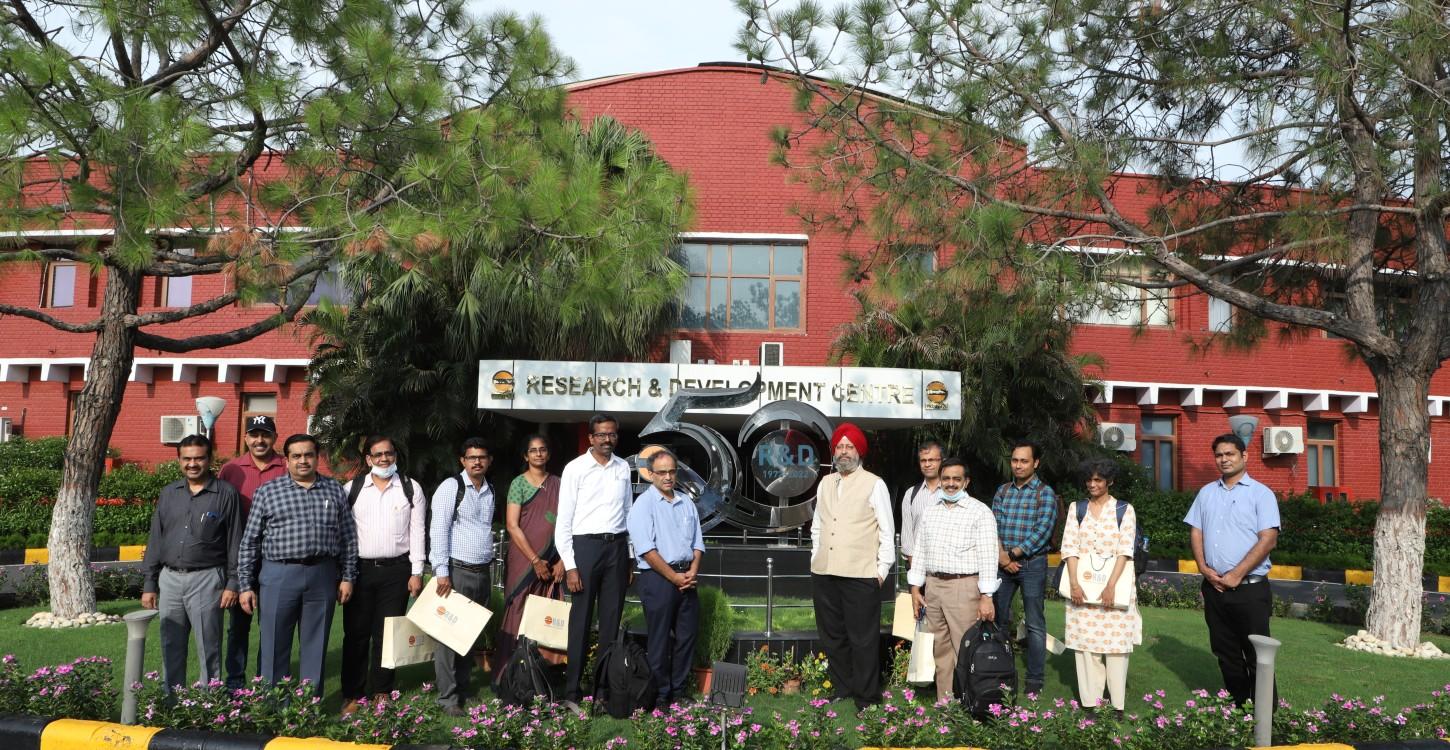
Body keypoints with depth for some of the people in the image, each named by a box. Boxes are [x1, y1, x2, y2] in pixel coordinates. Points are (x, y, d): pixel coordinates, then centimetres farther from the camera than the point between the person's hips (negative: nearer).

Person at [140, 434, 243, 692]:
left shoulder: (226, 494, -2)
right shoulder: (169, 493, 11)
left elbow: (235, 542, -3)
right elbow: (155, 540, 13)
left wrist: (232, 583, -8)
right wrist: (149, 583, 9)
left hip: (206, 580, -4)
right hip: (169, 578, 5)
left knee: (208, 649, 1)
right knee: (171, 648, 11)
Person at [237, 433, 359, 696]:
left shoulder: (335, 490, 9)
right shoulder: (267, 492, 4)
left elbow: (348, 537, 9)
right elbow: (249, 541, 4)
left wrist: (348, 576, 4)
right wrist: (245, 585, -1)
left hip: (323, 576, 2)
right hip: (279, 575, -1)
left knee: (316, 645, 9)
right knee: (275, 645, 4)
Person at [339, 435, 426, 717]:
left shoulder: (411, 489, 4)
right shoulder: (352, 488, 5)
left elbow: (417, 532, 3)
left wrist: (416, 572, -2)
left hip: (396, 570, 0)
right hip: (360, 569, 0)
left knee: (387, 634, 6)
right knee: (356, 633, 4)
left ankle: (381, 692, 17)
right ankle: (352, 696, 13)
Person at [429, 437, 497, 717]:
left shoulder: (489, 491, 14)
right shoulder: (451, 487, -6)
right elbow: (438, 530, -11)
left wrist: (488, 559, 13)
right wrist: (442, 572, -16)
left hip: (482, 572, 6)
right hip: (456, 570, -6)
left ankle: (462, 691, 21)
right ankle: (448, 698, 2)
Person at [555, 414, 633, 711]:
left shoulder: (623, 468, 9)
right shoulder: (576, 469, -3)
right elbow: (563, 521, -4)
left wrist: (630, 558, 10)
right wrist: (570, 566, -8)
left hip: (617, 545, 4)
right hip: (586, 544, -4)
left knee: (611, 619, 8)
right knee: (581, 620, -1)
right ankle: (572, 692, 7)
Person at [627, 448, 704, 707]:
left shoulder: (686, 503, 13)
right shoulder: (643, 504, -6)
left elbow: (697, 542, 13)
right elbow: (646, 549, -13)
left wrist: (692, 571, -4)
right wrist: (674, 577, -14)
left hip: (686, 577, 6)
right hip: (657, 577, -6)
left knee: (687, 635, 9)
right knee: (659, 639, 0)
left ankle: (678, 691, 21)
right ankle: (660, 695, 11)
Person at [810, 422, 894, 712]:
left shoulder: (874, 484, -3)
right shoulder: (825, 483, 12)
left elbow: (887, 531, -3)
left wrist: (882, 569, -6)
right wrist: (816, 558, 13)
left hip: (861, 575, -5)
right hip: (824, 574, 6)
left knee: (863, 639, 0)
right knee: (832, 636, 13)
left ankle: (866, 698, 11)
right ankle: (842, 689, 27)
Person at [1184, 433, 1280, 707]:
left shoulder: (1261, 494, -4)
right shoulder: (1207, 493, 12)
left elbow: (1268, 540, -11)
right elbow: (1195, 532, 11)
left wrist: (1236, 574, -15)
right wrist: (1203, 567, -4)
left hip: (1250, 589, -5)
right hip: (1214, 586, 5)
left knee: (1257, 655, -1)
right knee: (1226, 653, 12)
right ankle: (1237, 706, 24)